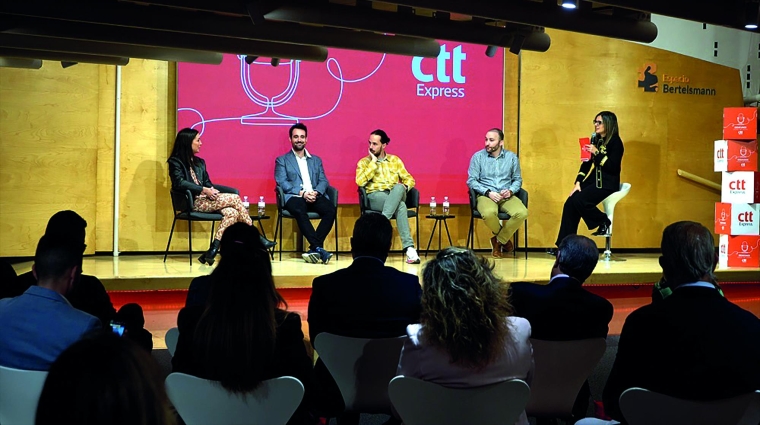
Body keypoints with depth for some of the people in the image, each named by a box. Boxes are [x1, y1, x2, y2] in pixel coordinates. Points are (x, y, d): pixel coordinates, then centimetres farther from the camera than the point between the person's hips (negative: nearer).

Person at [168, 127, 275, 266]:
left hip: (206, 199, 7)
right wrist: (204, 190, -19)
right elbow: (180, 183, -14)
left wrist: (212, 190, -3)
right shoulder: (175, 162, 1)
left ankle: (213, 250, -32)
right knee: (235, 198, -20)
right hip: (193, 202, -7)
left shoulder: (199, 162, 24)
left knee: (232, 212, -25)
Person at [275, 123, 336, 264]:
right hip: (294, 197, -3)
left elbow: (323, 181, 15)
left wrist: (316, 192, -9)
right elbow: (282, 182, 0)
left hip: (315, 196, 3)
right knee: (299, 211, -39)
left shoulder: (316, 160, 26)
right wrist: (302, 193, -15)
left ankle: (313, 249, -32)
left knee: (331, 209, -30)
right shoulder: (282, 160, 16)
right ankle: (318, 248, -42)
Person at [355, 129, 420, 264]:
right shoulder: (364, 162, 13)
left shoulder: (395, 160, 20)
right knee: (400, 206, -37)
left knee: (399, 188, -39)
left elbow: (409, 179, 16)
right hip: (374, 197, -3)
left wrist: (403, 187, -8)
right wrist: (373, 162, -4)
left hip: (396, 195, 3)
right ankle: (409, 248, -45)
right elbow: (360, 182, -6)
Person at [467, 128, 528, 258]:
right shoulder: (478, 157, 5)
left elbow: (517, 179, 14)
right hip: (486, 195, -2)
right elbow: (471, 180, 0)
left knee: (522, 213, -30)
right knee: (489, 213, -38)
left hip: (507, 196, 2)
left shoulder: (511, 157, 11)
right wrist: (488, 192, -13)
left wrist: (511, 191, -8)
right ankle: (505, 239, -4)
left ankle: (498, 240, -6)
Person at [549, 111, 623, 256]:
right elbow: (586, 163, 10)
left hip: (608, 184, -7)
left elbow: (612, 167, -18)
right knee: (569, 203, -12)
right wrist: (578, 183, 1)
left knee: (579, 200, -27)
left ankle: (604, 222, -1)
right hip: (594, 180, 7)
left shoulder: (615, 142, -9)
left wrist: (597, 153, -22)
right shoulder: (596, 140, 12)